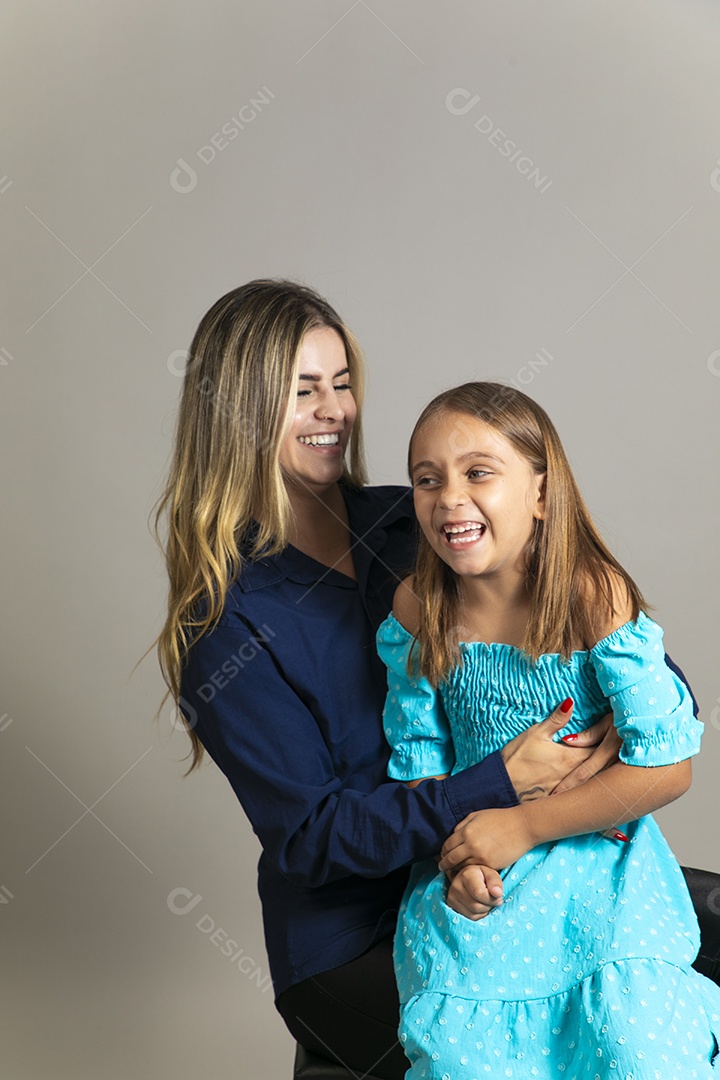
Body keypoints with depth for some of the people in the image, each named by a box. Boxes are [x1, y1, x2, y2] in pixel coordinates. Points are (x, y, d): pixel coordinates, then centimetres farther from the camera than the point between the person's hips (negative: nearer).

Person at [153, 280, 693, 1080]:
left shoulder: (412, 526, 1)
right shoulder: (225, 627, -12)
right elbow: (310, 838, -16)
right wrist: (504, 782, -25)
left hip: (481, 886, 5)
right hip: (351, 947, -4)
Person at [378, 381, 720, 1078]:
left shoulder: (595, 597, -18)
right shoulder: (416, 612, -7)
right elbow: (418, 757, 4)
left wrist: (522, 827, -17)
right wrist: (457, 854, -13)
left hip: (598, 857, -2)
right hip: (473, 883, 2)